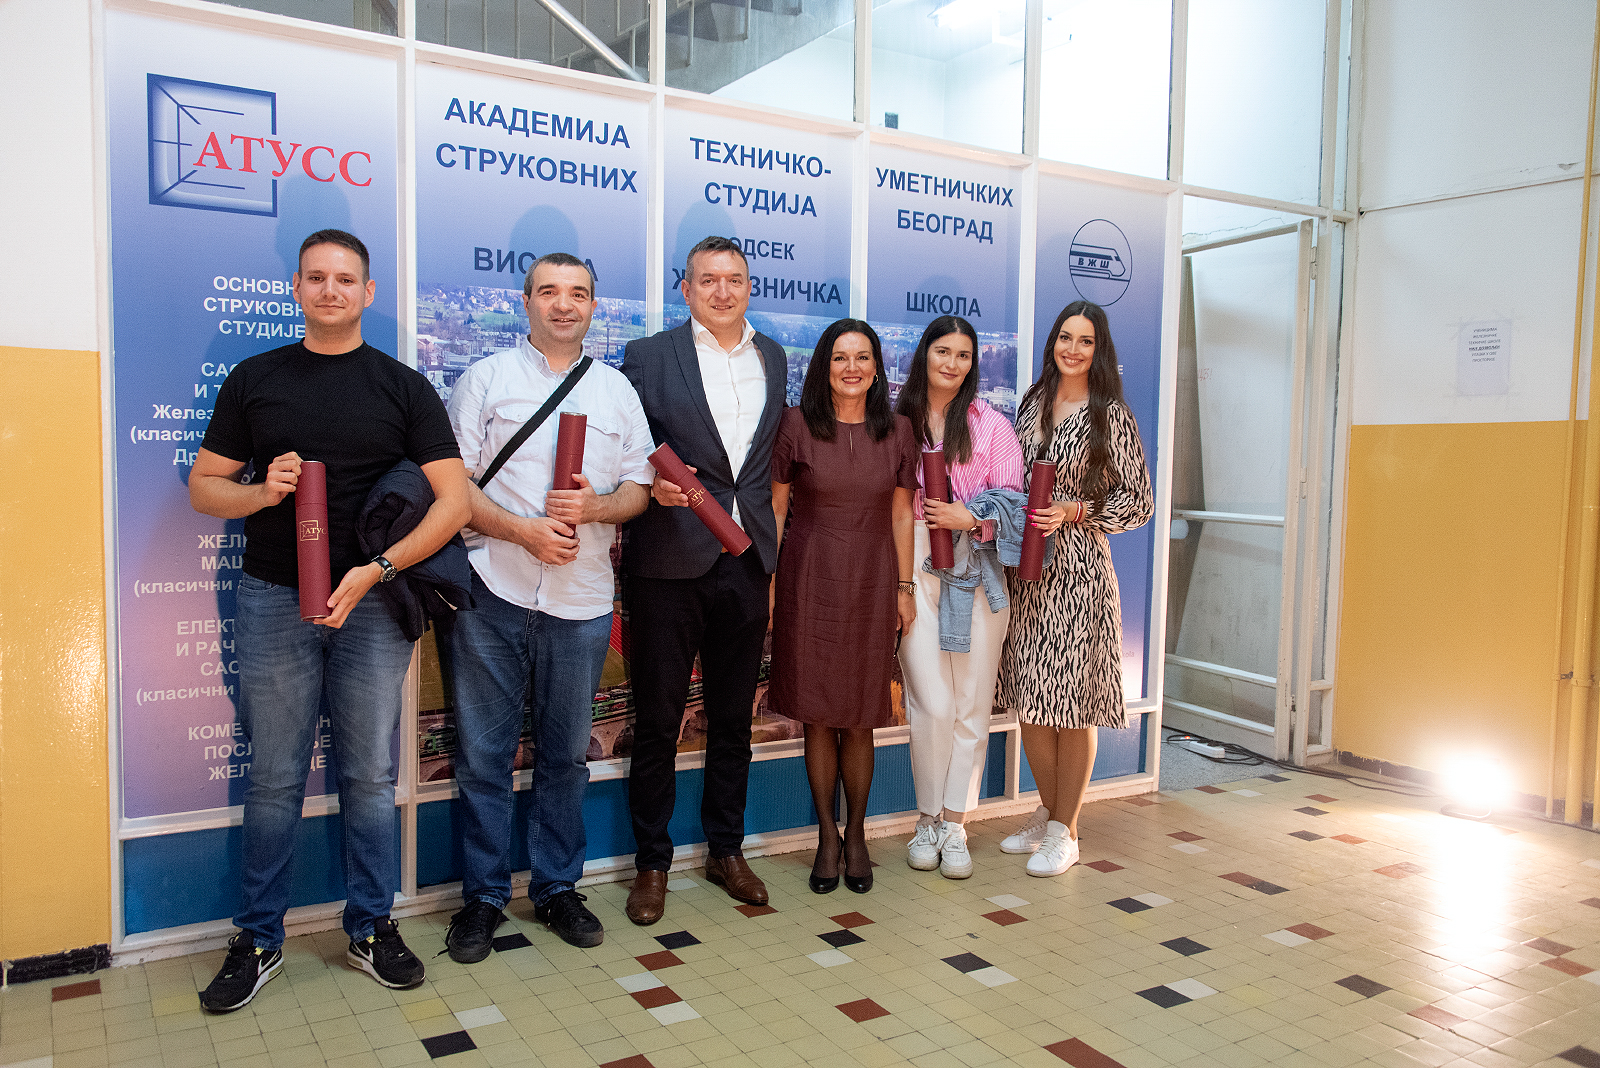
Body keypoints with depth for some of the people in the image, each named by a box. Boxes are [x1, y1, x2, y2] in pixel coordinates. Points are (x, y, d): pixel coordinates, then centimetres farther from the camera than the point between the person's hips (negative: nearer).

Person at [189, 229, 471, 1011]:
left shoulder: (403, 387, 4)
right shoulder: (254, 380, 9)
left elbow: (453, 500, -4)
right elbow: (203, 485, 11)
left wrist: (375, 570, -14)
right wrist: (262, 491, -11)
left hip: (372, 604, -1)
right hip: (273, 601, 1)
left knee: (370, 776, 7)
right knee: (273, 779, 7)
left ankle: (371, 927, 23)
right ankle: (258, 939, 22)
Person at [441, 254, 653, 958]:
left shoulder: (617, 391, 14)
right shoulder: (485, 378, 6)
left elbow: (640, 489, 10)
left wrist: (595, 506, -11)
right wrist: (522, 529, -14)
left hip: (582, 599, 2)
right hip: (493, 592, -2)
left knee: (565, 754, 11)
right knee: (483, 753, 4)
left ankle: (557, 887, 26)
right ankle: (483, 896, 20)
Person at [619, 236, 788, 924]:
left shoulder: (772, 357, 13)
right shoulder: (648, 356, -1)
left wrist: (766, 536, 11)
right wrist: (653, 481, -21)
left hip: (746, 561, 4)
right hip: (669, 563, -4)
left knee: (733, 718, 14)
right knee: (657, 722, 5)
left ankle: (726, 851, 30)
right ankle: (652, 863, 21)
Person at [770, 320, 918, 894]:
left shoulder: (897, 431, 4)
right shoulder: (796, 425, -2)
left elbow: (900, 512, 9)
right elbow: (775, 507, 1)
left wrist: (905, 586, 7)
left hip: (871, 582, 1)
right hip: (809, 580, -1)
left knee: (859, 720, 6)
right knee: (818, 716, 5)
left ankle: (856, 835, 24)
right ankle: (827, 835, 21)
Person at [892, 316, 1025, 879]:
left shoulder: (991, 425, 5)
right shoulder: (898, 422, 9)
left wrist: (969, 518, -15)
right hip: (914, 568, 0)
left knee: (972, 704, 3)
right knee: (933, 704, -5)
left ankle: (955, 822, 16)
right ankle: (928, 817, 14)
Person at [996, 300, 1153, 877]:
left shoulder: (1111, 416, -4)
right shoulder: (1032, 404, 13)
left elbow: (1139, 502, -3)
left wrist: (1073, 513, -14)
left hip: (1078, 567, -5)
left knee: (1071, 700, 0)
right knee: (1028, 698, 10)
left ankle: (1064, 831, 14)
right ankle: (1048, 811, 28)